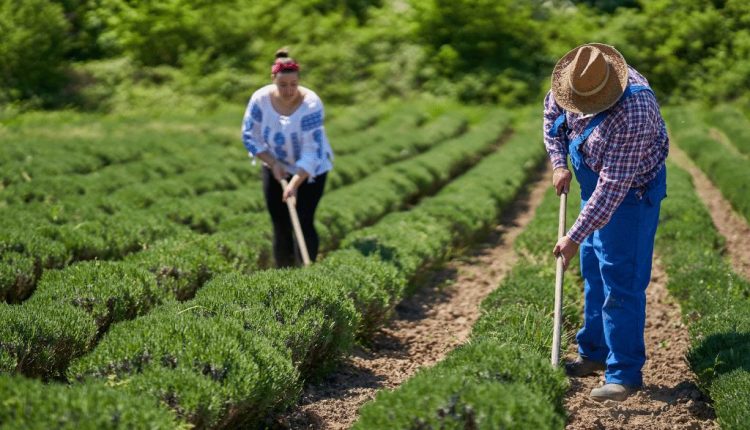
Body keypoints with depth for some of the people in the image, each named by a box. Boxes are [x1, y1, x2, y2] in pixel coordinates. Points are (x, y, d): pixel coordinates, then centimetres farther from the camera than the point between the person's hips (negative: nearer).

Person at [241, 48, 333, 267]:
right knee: (280, 224, 5)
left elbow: (311, 150, -29)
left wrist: (295, 183, -35)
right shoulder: (261, 99, -18)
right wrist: (273, 163, -16)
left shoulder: (311, 104, -27)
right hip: (275, 167, 3)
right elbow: (249, 136, -8)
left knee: (304, 222, -10)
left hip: (310, 169, -3)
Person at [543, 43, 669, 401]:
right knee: (592, 272, 16)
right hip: (595, 186, 8)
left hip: (632, 193, -8)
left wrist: (574, 238, -30)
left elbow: (612, 188, -34)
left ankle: (625, 374, 0)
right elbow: (552, 111, 9)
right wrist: (559, 163, -1)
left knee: (621, 283, -9)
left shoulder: (632, 114, -37)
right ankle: (595, 353, 30)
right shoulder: (580, 77, -14)